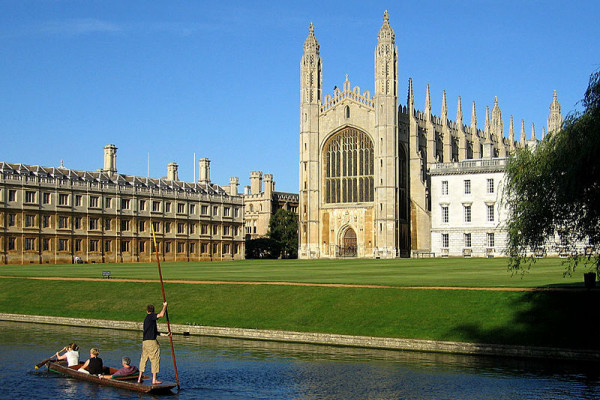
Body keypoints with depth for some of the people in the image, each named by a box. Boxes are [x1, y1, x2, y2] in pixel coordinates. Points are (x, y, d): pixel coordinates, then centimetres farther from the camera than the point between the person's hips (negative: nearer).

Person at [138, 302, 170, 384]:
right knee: (155, 360, -3)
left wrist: (165, 335, 26)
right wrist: (164, 306, -7)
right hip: (151, 342, -9)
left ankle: (139, 378, 18)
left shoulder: (147, 319, 21)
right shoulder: (151, 316, -5)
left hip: (145, 342, 9)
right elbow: (161, 315, -23)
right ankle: (154, 380, -2)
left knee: (143, 359, 14)